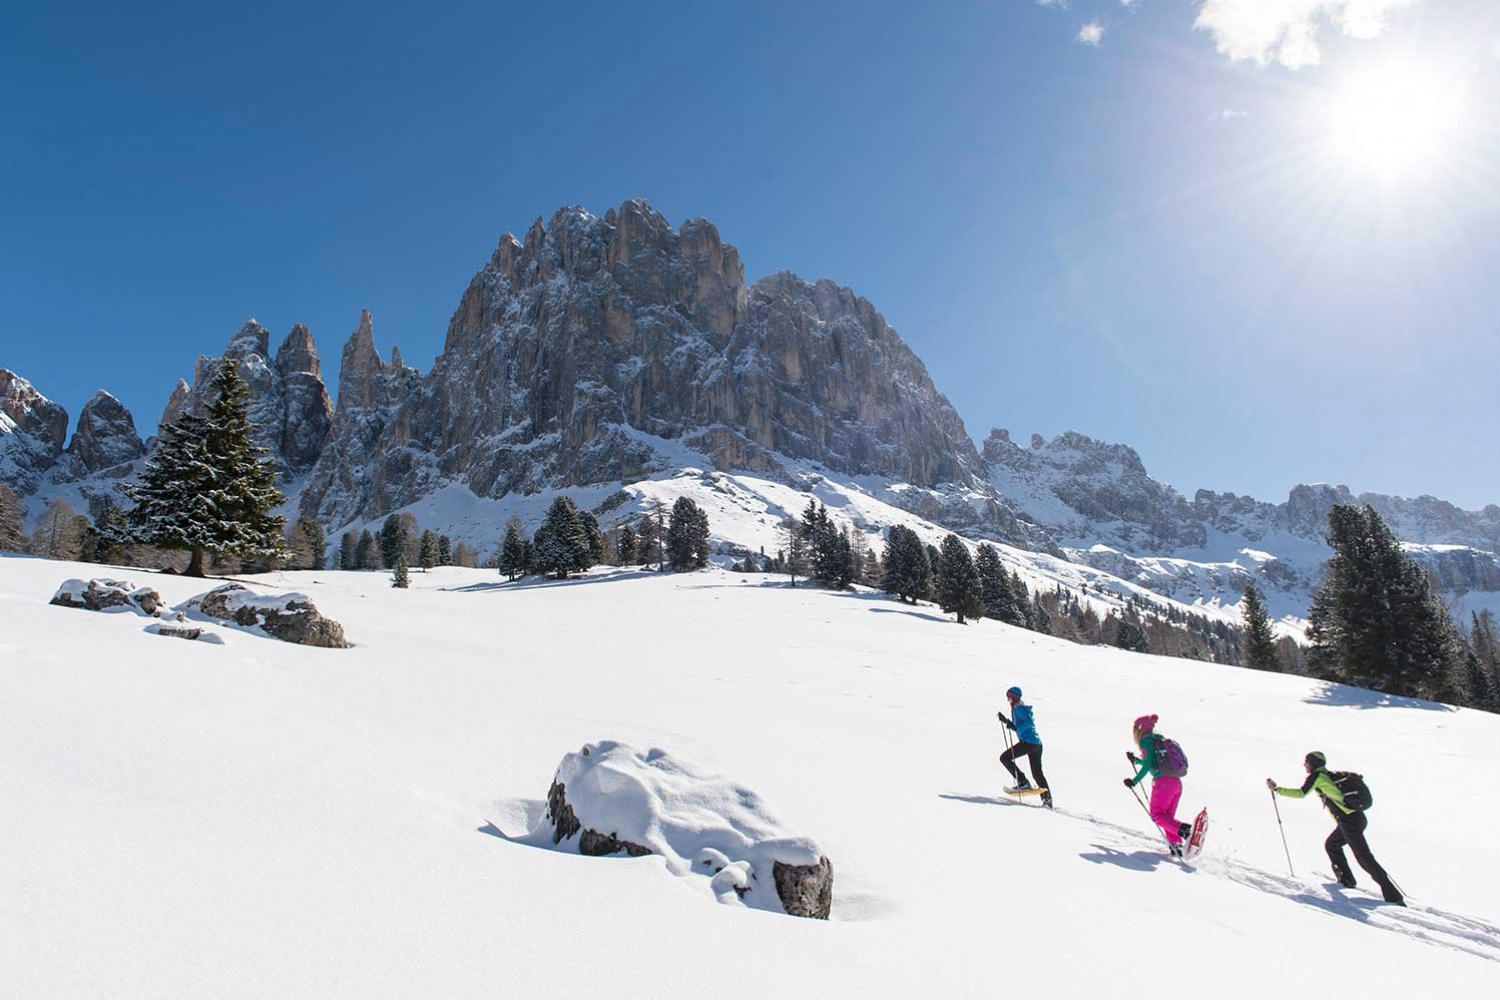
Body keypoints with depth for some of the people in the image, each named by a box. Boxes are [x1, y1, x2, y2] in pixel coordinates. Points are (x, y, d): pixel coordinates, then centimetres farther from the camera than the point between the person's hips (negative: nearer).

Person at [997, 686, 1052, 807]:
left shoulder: (1018, 707, -7)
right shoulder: (1022, 707, 22)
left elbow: (1029, 722, -21)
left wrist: (1015, 728, -22)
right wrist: (1006, 721, 22)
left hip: (1028, 742, -10)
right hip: (1037, 743, 10)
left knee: (1005, 757, -4)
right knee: (1037, 773, 13)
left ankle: (1023, 783, -8)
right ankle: (1047, 800, 11)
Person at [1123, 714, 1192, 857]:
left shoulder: (1145, 742, -5)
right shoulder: (1158, 740, 19)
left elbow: (1148, 765, -13)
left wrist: (1135, 781, -6)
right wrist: (1136, 760, 42)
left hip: (1163, 782, -8)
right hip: (1177, 782, 8)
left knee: (1157, 815, 3)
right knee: (1168, 817, 14)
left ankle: (1184, 829, -17)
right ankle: (1176, 845, 2)